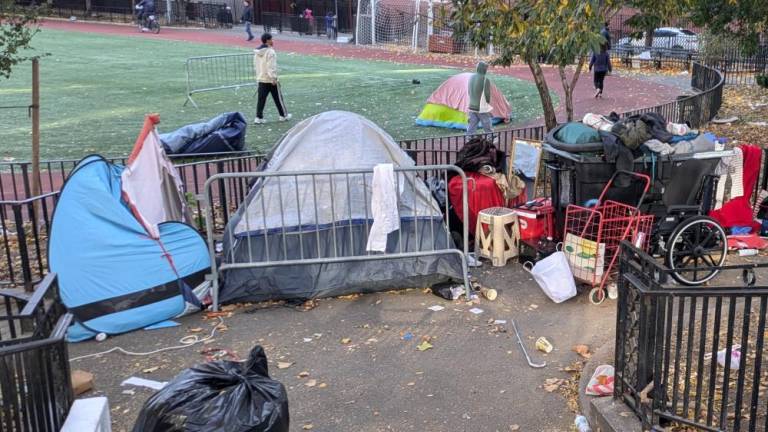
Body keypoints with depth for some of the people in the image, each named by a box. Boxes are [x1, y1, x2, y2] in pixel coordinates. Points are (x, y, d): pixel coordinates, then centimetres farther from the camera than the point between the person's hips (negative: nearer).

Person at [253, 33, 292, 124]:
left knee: (261, 99, 6)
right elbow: (271, 66, -23)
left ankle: (258, 117, 1)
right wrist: (273, 78, -22)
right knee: (278, 98, 8)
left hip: (261, 79, 7)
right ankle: (284, 115, 19)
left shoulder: (257, 52, 8)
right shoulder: (270, 52, -18)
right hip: (271, 80, -7)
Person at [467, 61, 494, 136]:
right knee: (488, 130, 7)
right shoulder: (485, 80, -16)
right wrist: (487, 104, 6)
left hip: (472, 108, 7)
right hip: (482, 109, -7)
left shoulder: (471, 78, 6)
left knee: (471, 129, 8)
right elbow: (487, 95, -14)